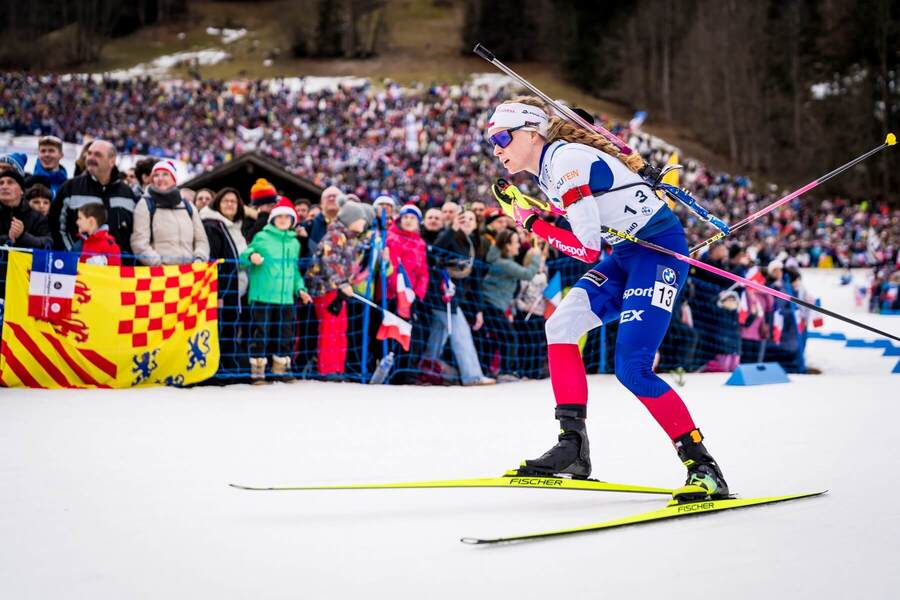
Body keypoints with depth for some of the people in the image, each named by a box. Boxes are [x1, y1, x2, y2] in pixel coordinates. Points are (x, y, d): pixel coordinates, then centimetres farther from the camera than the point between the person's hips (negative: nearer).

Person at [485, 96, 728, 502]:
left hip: (659, 248, -10)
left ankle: (704, 469, -12)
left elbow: (588, 249, -21)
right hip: (626, 254, 10)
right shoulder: (549, 171, 11)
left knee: (632, 368, -18)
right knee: (560, 327, -3)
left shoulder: (567, 160, -18)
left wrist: (530, 221, -12)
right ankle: (573, 447, -4)